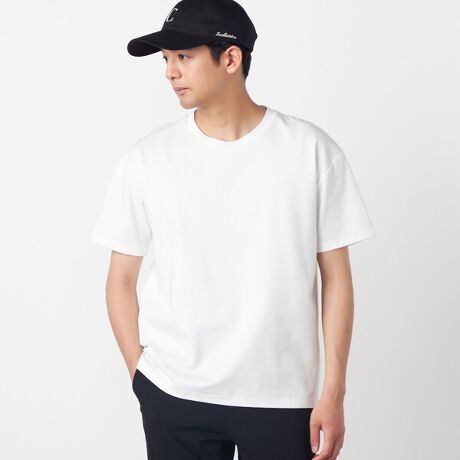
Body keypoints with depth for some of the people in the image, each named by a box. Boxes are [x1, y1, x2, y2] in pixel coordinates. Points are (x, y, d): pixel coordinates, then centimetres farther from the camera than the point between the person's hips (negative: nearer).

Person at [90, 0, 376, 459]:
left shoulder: (312, 150, -5)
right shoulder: (146, 158, -2)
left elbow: (335, 276, -1)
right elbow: (121, 279, 5)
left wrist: (334, 392, -3)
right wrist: (139, 374, 0)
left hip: (283, 395, -1)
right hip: (172, 395, 1)